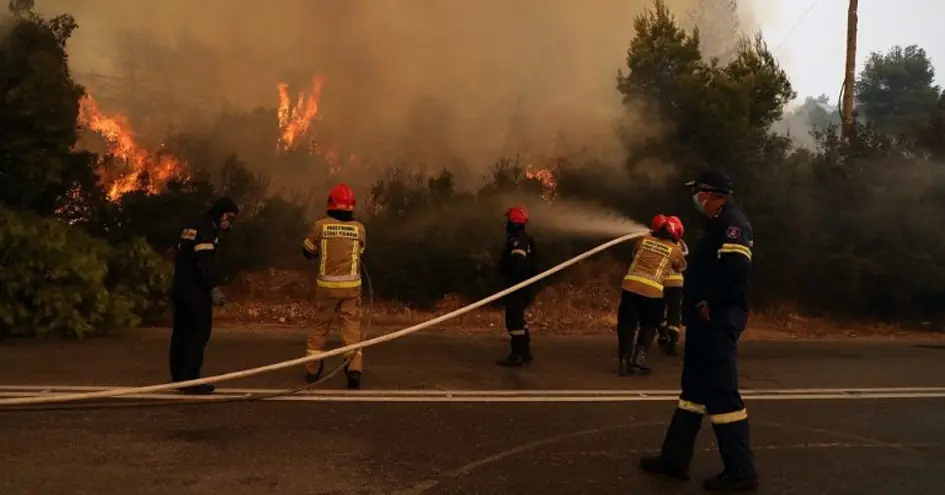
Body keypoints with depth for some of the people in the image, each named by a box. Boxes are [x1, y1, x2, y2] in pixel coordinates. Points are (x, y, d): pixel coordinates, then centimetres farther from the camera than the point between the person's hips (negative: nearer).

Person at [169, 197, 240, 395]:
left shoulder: (192, 227, 20)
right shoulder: (207, 229, -11)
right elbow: (204, 261, -23)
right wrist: (214, 288, -27)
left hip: (181, 286, 10)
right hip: (195, 289, -10)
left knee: (182, 331, 13)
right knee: (199, 331, -7)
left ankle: (180, 377, 19)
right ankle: (190, 380, -9)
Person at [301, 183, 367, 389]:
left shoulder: (320, 226, -4)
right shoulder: (359, 228, -2)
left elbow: (308, 252, 9)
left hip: (327, 285, 1)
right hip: (351, 285, 0)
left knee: (320, 325, 14)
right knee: (352, 326, 5)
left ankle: (312, 369, 25)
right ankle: (354, 369, -6)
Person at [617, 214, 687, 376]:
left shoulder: (643, 240, 15)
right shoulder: (674, 249, 10)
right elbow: (682, 267, 29)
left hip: (630, 286, 2)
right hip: (652, 291, -2)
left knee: (627, 325, 11)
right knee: (649, 326, 18)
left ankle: (624, 363, 8)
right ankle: (639, 359, 6)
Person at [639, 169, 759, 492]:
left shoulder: (732, 222, -14)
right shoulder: (720, 224, 18)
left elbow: (735, 268, -26)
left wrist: (710, 305, -19)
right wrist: (697, 306, 12)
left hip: (717, 321, -11)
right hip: (707, 321, 11)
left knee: (721, 393, -6)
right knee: (693, 389, 14)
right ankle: (674, 459, 23)